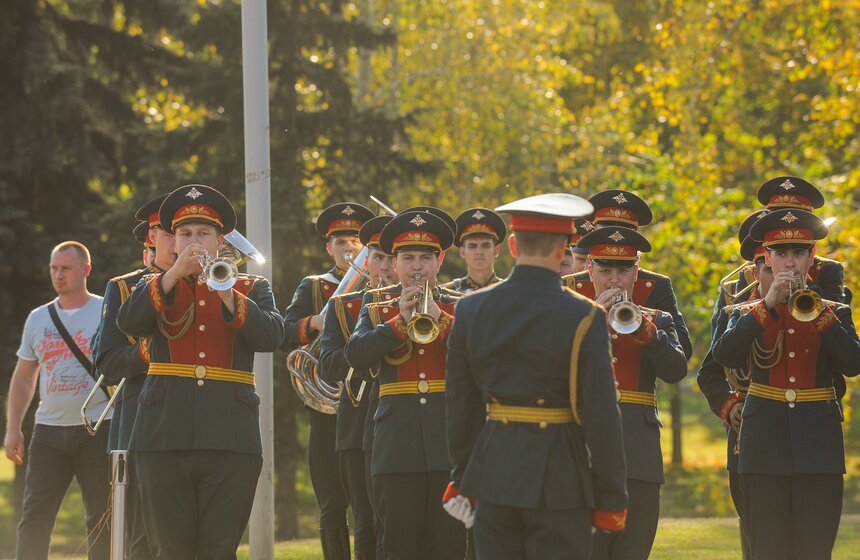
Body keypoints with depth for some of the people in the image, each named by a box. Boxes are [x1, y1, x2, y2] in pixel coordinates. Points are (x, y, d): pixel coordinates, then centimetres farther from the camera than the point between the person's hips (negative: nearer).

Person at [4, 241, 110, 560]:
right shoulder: (38, 318, 13)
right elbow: (23, 378, 19)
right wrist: (12, 429, 13)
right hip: (49, 429, 4)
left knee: (101, 518, -1)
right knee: (35, 515, -2)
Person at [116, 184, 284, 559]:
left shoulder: (252, 288, 15)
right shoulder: (154, 286, 16)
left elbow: (271, 337, -4)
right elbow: (128, 324, -6)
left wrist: (226, 293, -16)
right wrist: (175, 273, -14)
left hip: (230, 438, 0)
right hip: (165, 437, 0)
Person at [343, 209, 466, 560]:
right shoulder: (376, 314, 14)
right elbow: (356, 355, -5)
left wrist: (440, 319, -16)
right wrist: (400, 321, -13)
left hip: (450, 442, -1)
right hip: (397, 447, 1)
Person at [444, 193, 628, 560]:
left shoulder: (471, 310, 1)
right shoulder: (583, 319, -11)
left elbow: (460, 404, 7)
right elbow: (601, 415, -9)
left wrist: (462, 478, 17)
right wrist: (611, 498, -1)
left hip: (493, 471, 4)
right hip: (559, 479, -4)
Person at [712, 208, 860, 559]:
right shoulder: (749, 313, 10)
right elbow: (723, 355, -10)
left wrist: (816, 312, -15)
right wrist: (768, 304, -14)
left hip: (818, 447, 0)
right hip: (765, 447, 0)